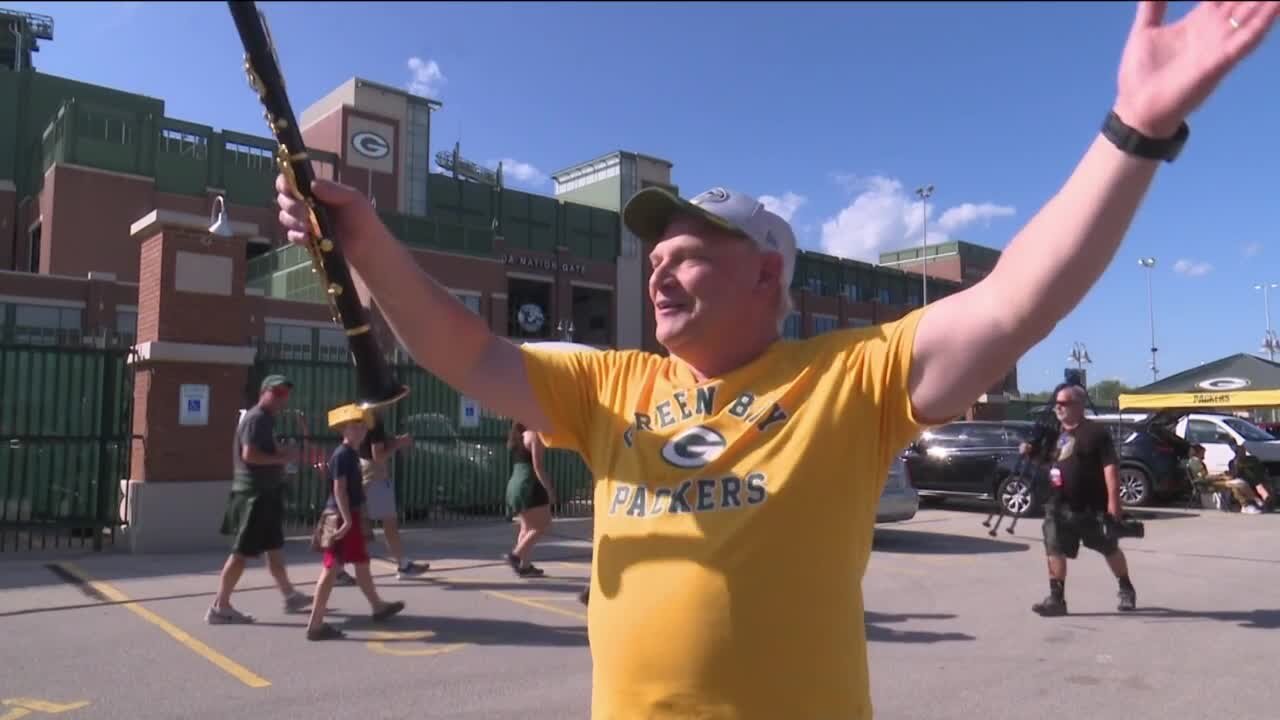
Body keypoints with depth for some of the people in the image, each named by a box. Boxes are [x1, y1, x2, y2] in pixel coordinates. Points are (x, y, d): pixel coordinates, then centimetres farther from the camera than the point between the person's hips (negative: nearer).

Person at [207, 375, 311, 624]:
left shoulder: (265, 419, 16)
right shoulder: (256, 418, -15)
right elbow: (249, 455, -26)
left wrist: (282, 454, 8)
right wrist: (283, 457, -19)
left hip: (265, 492, 11)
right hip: (254, 493, -11)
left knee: (275, 547, 18)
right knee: (242, 551, -6)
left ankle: (290, 596, 28)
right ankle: (219, 607, 0)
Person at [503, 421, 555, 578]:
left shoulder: (515, 437, 16)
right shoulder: (533, 435, -9)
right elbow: (537, 466, -15)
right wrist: (549, 489, -13)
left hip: (515, 484, 9)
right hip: (529, 485, -9)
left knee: (527, 527, 14)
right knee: (543, 524, 0)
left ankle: (524, 565, 10)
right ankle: (516, 555, -9)